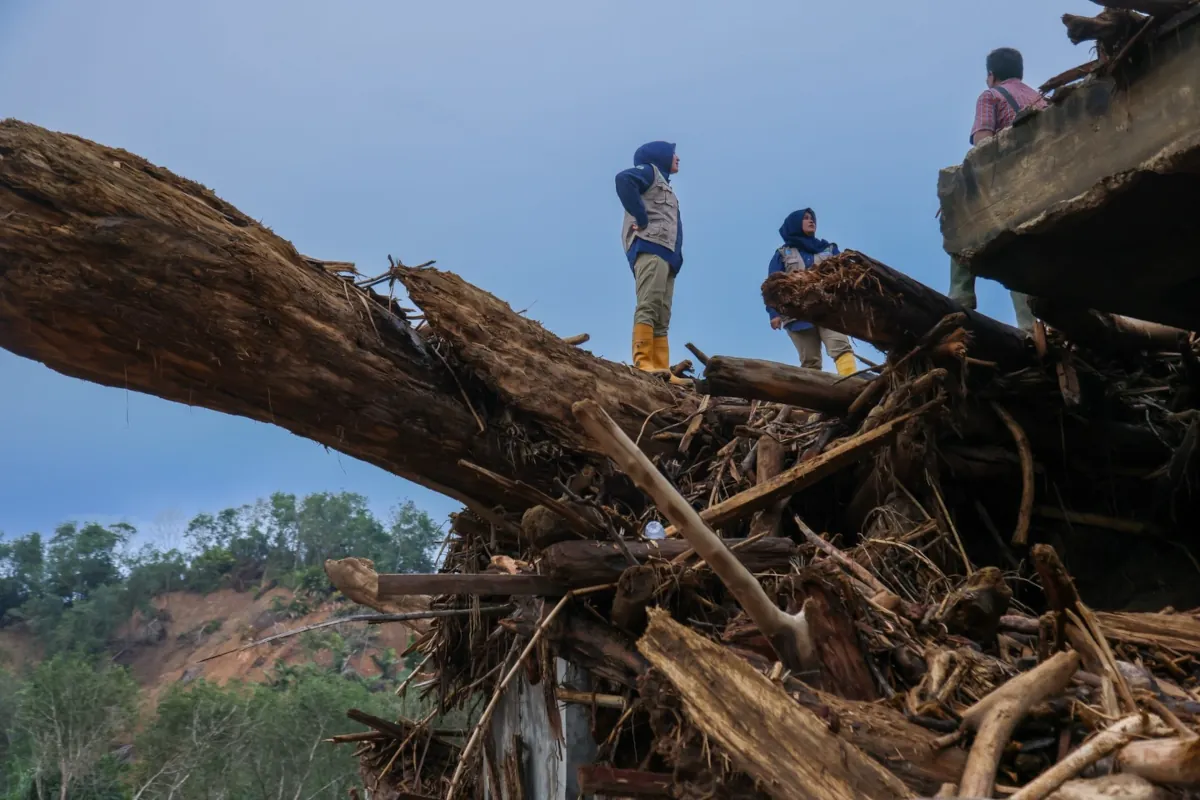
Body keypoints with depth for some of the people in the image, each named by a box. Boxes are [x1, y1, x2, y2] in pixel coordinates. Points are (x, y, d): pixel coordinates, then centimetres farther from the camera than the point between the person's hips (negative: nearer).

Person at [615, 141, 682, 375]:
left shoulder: (665, 187, 35)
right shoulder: (650, 170, 10)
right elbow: (623, 179, -13)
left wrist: (676, 258, 10)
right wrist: (642, 219, -13)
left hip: (666, 254, 9)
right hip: (651, 247, -9)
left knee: (662, 318, -2)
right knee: (648, 306, -22)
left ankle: (661, 371, -9)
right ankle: (643, 364, -32)